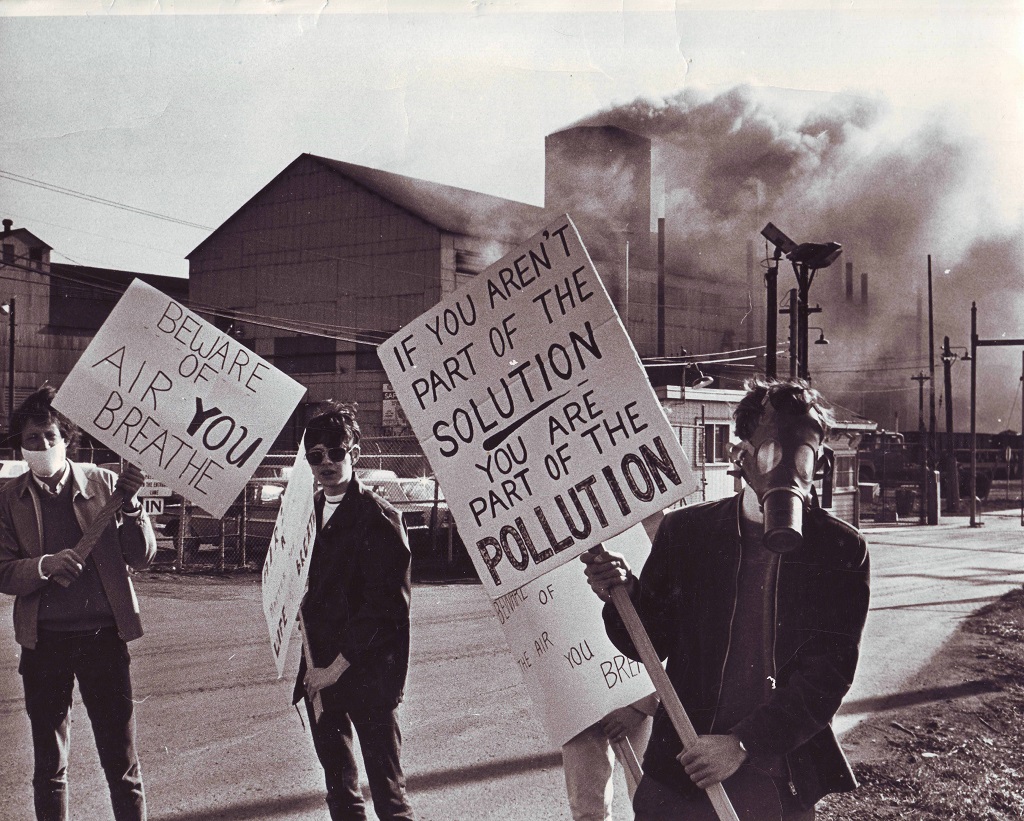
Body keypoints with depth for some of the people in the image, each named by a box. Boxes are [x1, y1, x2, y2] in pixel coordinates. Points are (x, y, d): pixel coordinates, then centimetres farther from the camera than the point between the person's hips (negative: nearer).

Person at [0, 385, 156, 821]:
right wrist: (46, 565, -21)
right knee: (49, 766, 13)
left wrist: (128, 504, -18)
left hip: (102, 636, -1)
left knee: (122, 761, 2)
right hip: (44, 641, 1)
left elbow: (142, 557, -2)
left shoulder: (103, 483, 0)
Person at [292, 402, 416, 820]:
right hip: (320, 668, 7)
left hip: (367, 671, -7)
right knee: (339, 787, 15)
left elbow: (382, 604, -13)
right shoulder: (310, 511, 11)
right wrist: (314, 663, 3)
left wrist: (337, 666, -12)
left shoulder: (379, 517, -9)